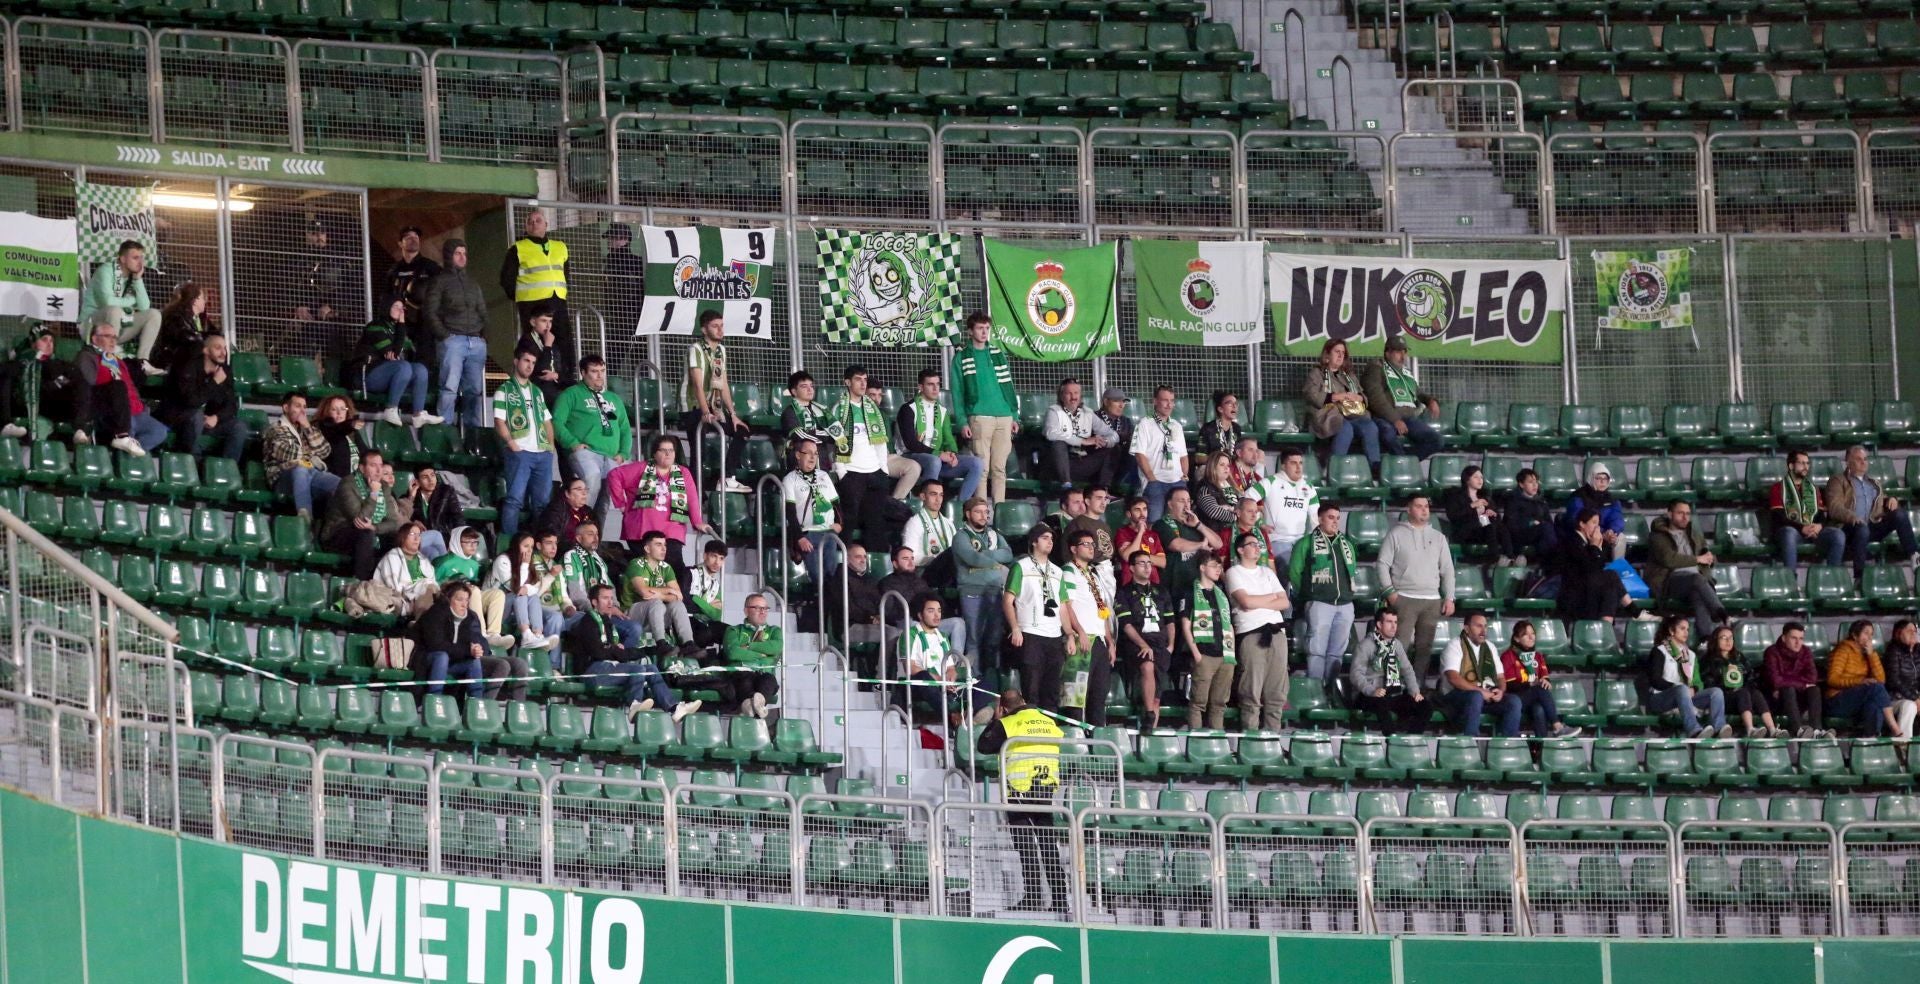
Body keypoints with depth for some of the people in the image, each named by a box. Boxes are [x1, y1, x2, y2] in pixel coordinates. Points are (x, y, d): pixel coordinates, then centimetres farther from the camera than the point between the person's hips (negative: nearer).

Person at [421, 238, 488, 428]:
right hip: (452, 340, -5)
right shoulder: (439, 281, 6)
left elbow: (482, 312, 26)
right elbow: (429, 312, -1)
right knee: (450, 387, -13)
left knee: (475, 390, 1)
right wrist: (443, 335, -10)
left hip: (476, 342, 5)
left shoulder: (473, 284, 24)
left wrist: (483, 334, 10)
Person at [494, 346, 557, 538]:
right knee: (515, 499, -12)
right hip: (519, 452, -6)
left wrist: (551, 445, 10)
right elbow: (499, 422, -3)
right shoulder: (504, 391, 5)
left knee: (543, 501, 4)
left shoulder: (537, 392, 23)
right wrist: (511, 443, -15)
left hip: (543, 453, 6)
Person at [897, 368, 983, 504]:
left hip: (939, 458, 6)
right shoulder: (909, 410, -2)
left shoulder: (942, 411, 18)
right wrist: (938, 454, -18)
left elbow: (948, 439, 16)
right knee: (934, 461, -40)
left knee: (975, 463, -14)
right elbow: (910, 443, -12)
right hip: (913, 457, -6)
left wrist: (952, 453, -9)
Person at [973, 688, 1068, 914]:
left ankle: (1033, 896, -10)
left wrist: (995, 721, 9)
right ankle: (1060, 898, 8)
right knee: (1049, 847, 9)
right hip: (1047, 791, 5)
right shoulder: (1049, 722, 10)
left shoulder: (1007, 724, -6)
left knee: (1026, 846, -3)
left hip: (1020, 792, -5)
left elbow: (983, 746, -1)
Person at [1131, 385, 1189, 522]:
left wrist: (1185, 476, 7)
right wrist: (1152, 479, -13)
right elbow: (1139, 454, -7)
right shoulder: (1144, 424, 1)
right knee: (1155, 521, -14)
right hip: (1155, 482, -6)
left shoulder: (1176, 427, 21)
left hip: (1177, 482, 6)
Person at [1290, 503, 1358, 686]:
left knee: (1336, 652, 6)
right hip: (1320, 603, -6)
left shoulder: (1346, 544, 20)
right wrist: (1307, 593, 2)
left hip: (1345, 605, 6)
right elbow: (1294, 571, 0)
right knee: (1317, 650, -9)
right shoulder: (1307, 543, 3)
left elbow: (1353, 570, 26)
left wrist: (1347, 592, 15)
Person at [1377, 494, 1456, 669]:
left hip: (1432, 601, 4)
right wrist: (1389, 591, -9)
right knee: (1401, 645, -11)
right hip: (1404, 599, -4)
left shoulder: (1438, 537, 15)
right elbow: (1383, 564, 1)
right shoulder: (1396, 534, 4)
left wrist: (1449, 598, 5)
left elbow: (1447, 569, 14)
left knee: (1425, 646, 4)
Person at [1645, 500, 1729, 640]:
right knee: (1697, 578, -37)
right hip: (1671, 580, -3)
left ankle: (1706, 637, -56)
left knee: (1698, 594, -36)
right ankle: (1720, 613, -51)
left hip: (1696, 579, 3)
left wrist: (1708, 558, 4)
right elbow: (1668, 559, -7)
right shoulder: (1658, 537, 12)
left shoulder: (1694, 535, 32)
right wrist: (1698, 559, -4)